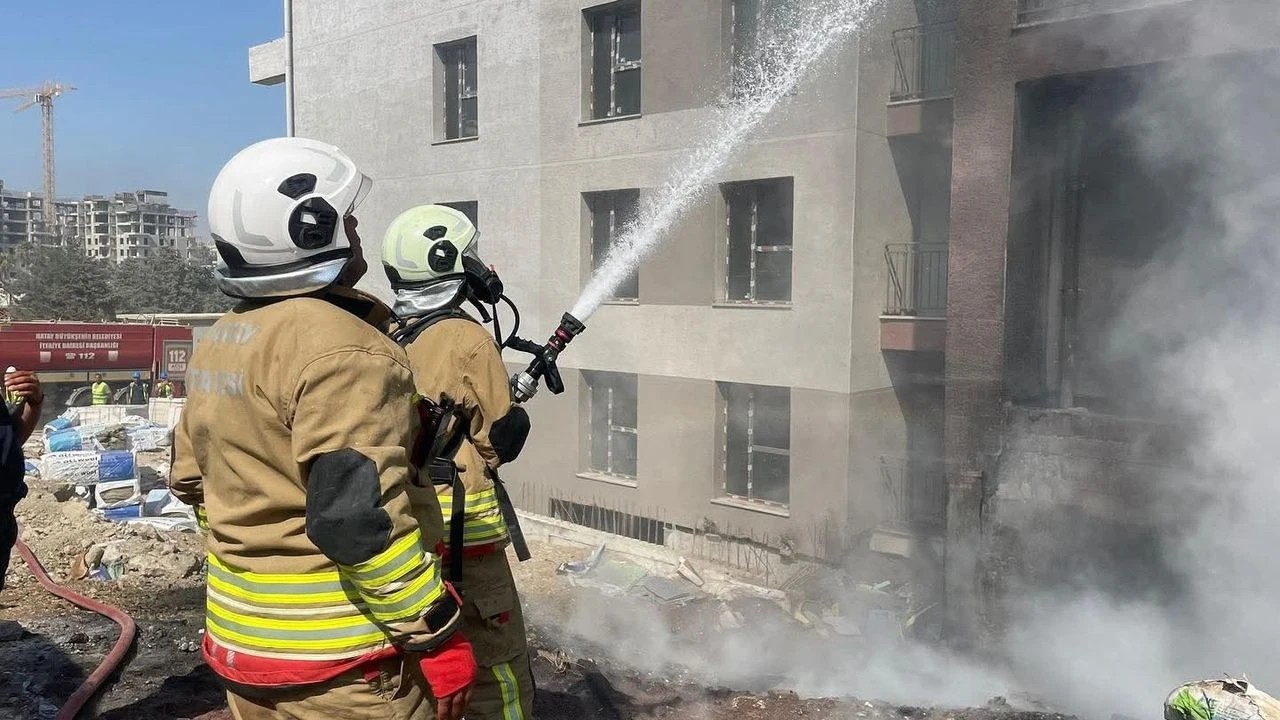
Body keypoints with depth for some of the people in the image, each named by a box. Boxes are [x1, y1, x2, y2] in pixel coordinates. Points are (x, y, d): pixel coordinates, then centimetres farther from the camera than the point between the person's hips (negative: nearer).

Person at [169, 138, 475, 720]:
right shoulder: (340, 348, -22)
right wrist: (439, 639, -20)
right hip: (339, 662, -9)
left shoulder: (219, 344, 8)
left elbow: (192, 479, 16)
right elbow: (361, 523, -27)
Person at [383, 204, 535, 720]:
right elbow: (502, 441, -10)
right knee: (497, 663, 2)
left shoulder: (389, 342, 6)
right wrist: (516, 412, 9)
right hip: (458, 528, -8)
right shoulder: (468, 339, -15)